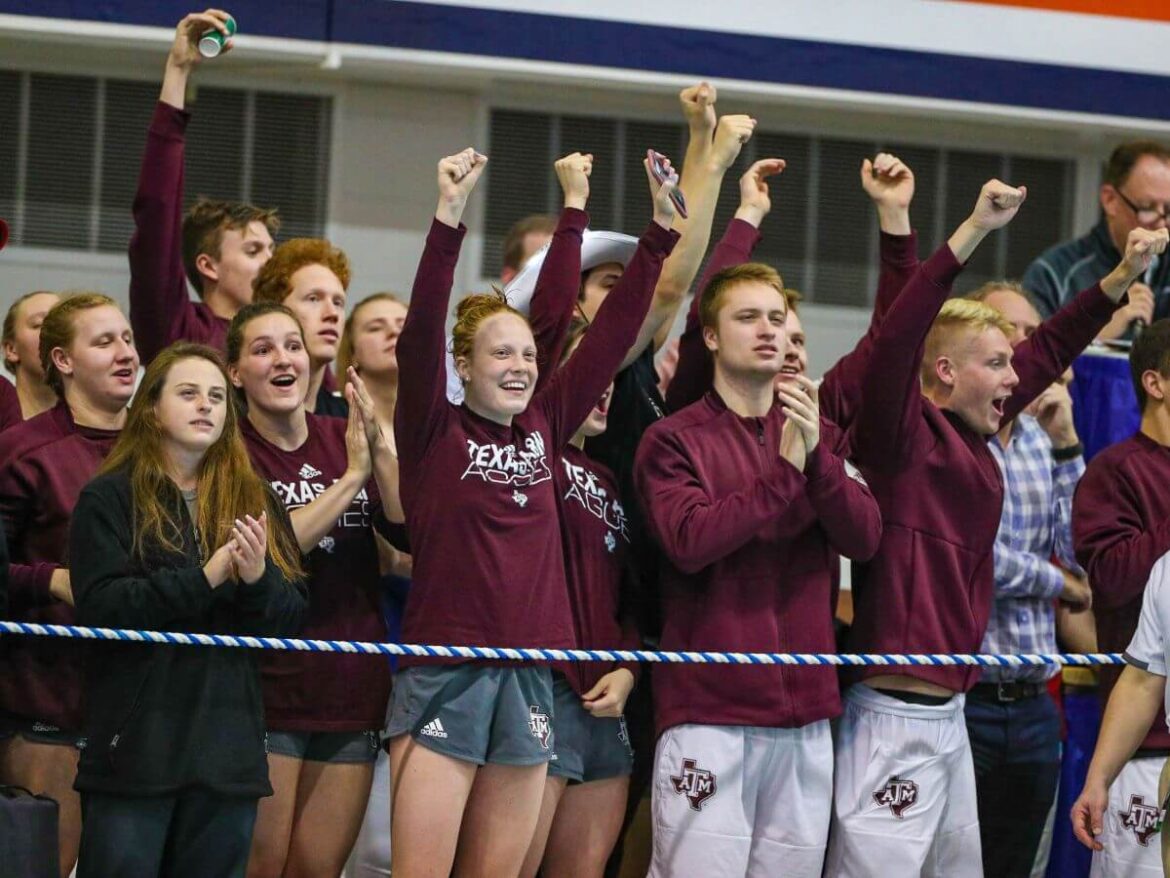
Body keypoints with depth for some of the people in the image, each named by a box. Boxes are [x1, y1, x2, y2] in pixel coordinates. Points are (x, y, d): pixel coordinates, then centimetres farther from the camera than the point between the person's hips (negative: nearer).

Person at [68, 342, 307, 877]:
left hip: (227, 748, 4)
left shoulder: (253, 502, 14)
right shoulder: (110, 498, 1)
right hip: (135, 747, -4)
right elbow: (100, 607, -13)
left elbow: (291, 621, 9)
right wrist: (204, 579, -20)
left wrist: (259, 580, -13)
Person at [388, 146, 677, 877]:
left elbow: (615, 330, 9)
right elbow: (421, 333, -15)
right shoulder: (434, 431, -1)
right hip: (445, 671, -5)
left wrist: (661, 229, 3)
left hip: (530, 677, 5)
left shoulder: (545, 428, 10)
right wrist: (449, 220, -25)